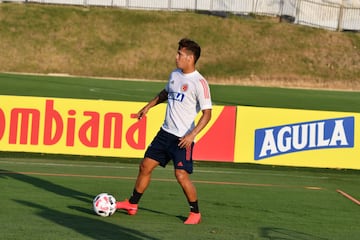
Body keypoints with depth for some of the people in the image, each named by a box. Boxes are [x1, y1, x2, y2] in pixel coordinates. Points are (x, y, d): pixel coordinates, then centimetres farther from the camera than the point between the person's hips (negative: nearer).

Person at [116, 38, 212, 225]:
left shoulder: (199, 83, -16)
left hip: (183, 138, -8)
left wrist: (192, 134, -24)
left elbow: (207, 113, -17)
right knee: (145, 166, 10)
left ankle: (195, 213, 4)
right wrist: (148, 106, 23)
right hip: (165, 132, 8)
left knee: (181, 176, -14)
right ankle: (132, 204, 24)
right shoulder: (174, 75, 8)